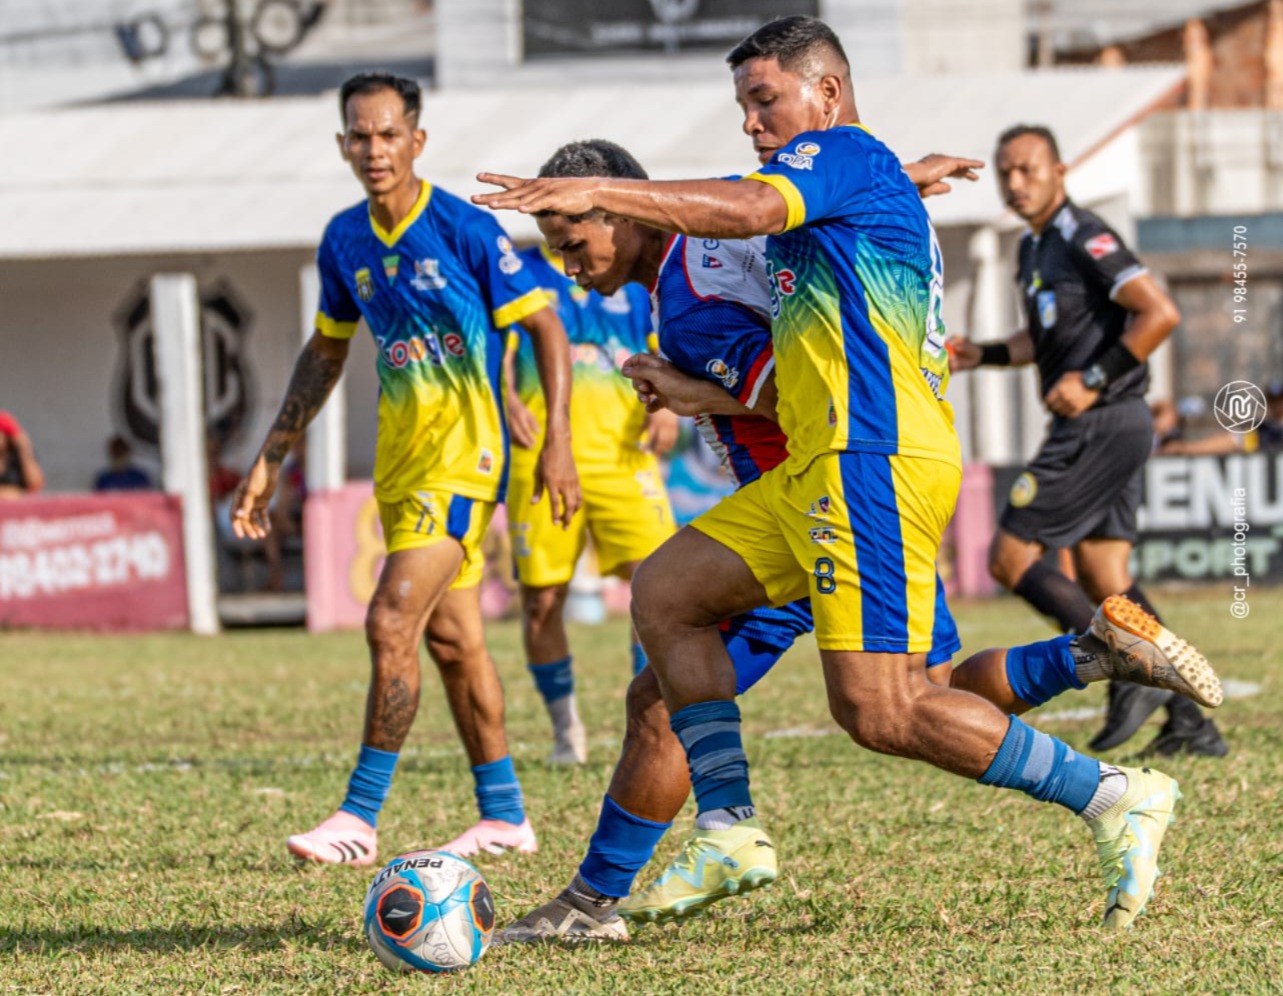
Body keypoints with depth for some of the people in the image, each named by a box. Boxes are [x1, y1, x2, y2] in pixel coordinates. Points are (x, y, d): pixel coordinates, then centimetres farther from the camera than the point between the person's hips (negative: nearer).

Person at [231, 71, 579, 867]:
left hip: (465, 451, -7)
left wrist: (557, 442, -17)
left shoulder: (466, 229, -13)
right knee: (451, 638, 11)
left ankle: (361, 819, -12)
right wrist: (272, 460, 17)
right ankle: (504, 815, 20)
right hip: (402, 456, 7)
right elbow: (326, 353, 19)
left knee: (391, 622, -16)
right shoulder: (345, 241, 6)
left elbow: (546, 329, -9)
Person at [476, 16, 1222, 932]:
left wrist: (598, 193, -27)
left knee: (880, 711, -16)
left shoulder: (844, 152, -4)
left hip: (872, 463, -11)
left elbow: (749, 209, -25)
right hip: (817, 473, 11)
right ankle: (730, 833, 4)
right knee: (666, 593, 9)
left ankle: (1114, 799, -9)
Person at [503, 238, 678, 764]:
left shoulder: (633, 278, 15)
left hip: (623, 455, 1)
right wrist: (506, 400, -21)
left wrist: (667, 405, -7)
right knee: (541, 600, 1)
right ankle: (565, 728, 19)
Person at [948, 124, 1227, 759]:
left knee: (1009, 558, -9)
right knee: (1104, 582, 9)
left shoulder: (1084, 240, -13)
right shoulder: (1034, 247, 17)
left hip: (1102, 426, -10)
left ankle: (1133, 677, -11)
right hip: (1092, 429, 10)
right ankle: (1190, 722, 8)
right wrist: (981, 355, 18)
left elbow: (1159, 313, -21)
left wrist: (1094, 381, -21)